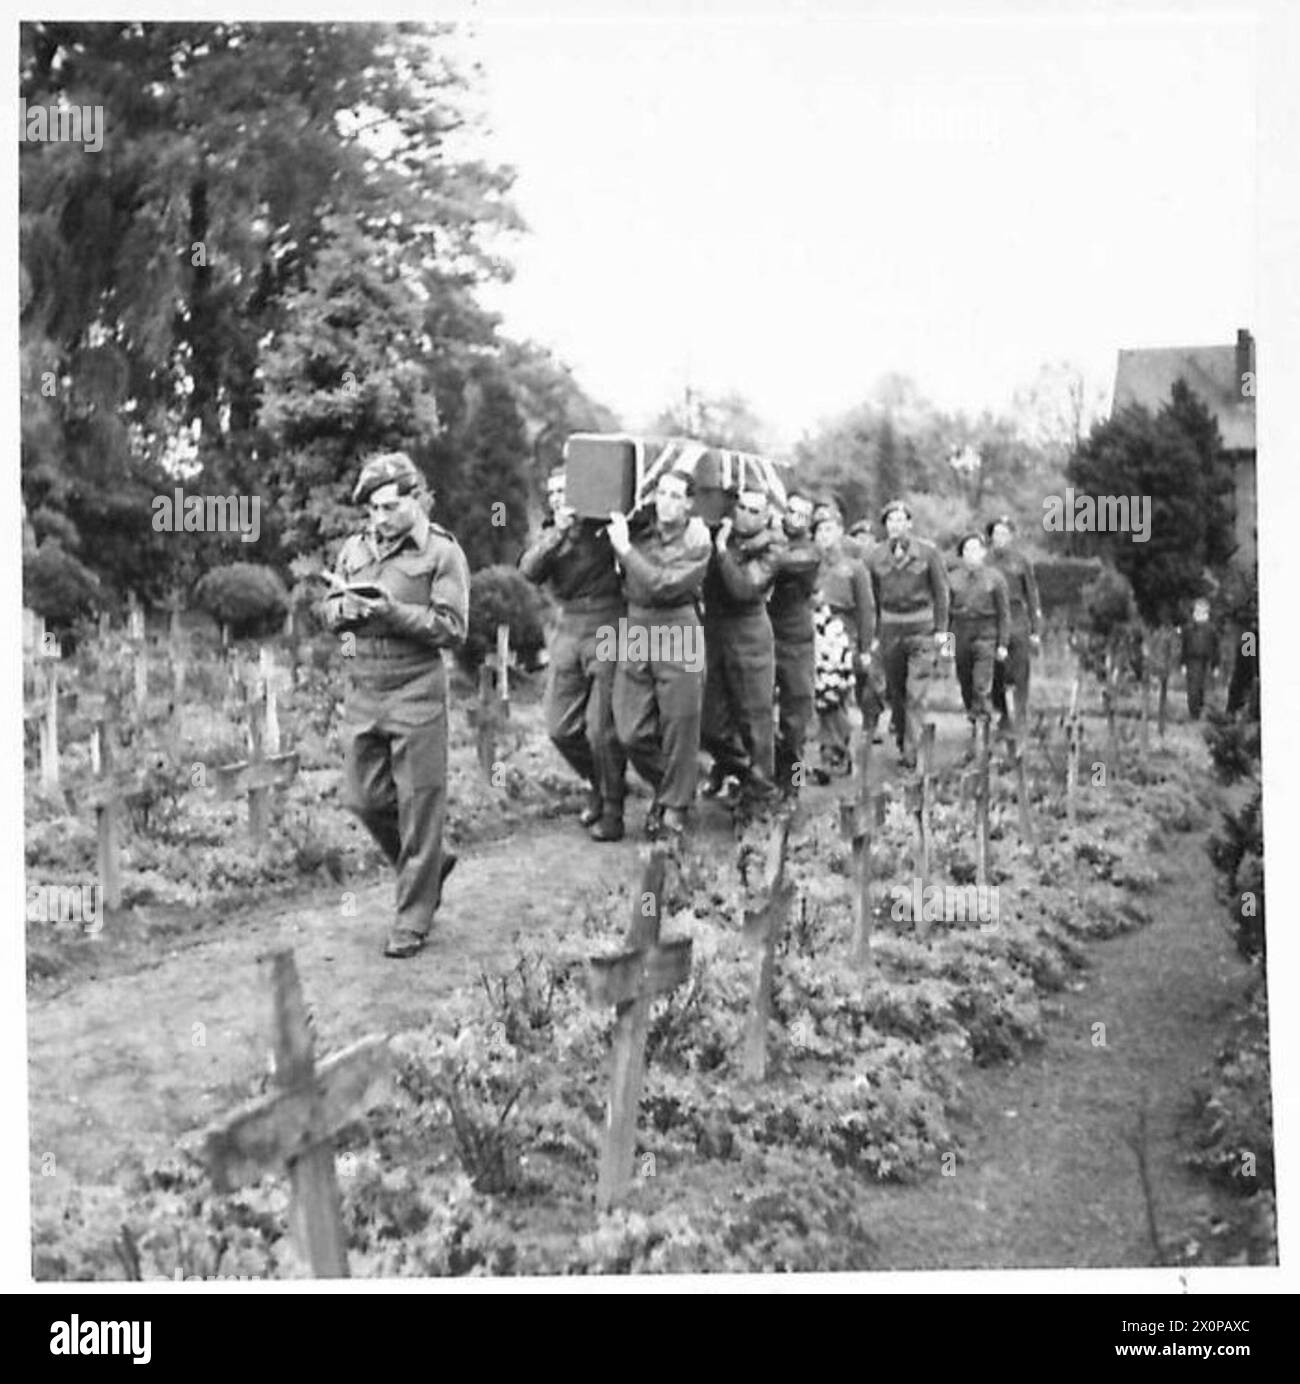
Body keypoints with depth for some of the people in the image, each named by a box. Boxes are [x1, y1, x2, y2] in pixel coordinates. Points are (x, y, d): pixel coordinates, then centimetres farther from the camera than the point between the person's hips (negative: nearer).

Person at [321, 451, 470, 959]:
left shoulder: (442, 552, -5)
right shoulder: (355, 548, 12)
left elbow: (453, 629, -11)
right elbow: (329, 612, 15)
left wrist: (393, 611, -20)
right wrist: (345, 608, -8)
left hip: (415, 689, -6)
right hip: (362, 688, 6)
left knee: (419, 804, -1)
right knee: (364, 799, 8)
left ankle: (413, 920, 8)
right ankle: (429, 866, 33)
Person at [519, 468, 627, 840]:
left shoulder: (605, 526, -1)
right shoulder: (552, 533, 14)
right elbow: (529, 570, -4)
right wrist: (557, 535, -15)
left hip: (607, 627, -5)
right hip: (568, 628, 6)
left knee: (601, 729, -5)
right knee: (560, 728, 7)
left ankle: (612, 810, 10)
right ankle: (595, 784, 32)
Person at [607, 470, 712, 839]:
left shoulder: (696, 542, -6)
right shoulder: (638, 529, 6)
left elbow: (664, 586, -17)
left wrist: (625, 549, -16)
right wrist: (616, 529, 2)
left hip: (678, 632, -3)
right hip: (635, 630, 4)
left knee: (679, 728, 3)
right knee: (631, 733, 2)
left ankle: (674, 807, 19)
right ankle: (666, 786, 29)